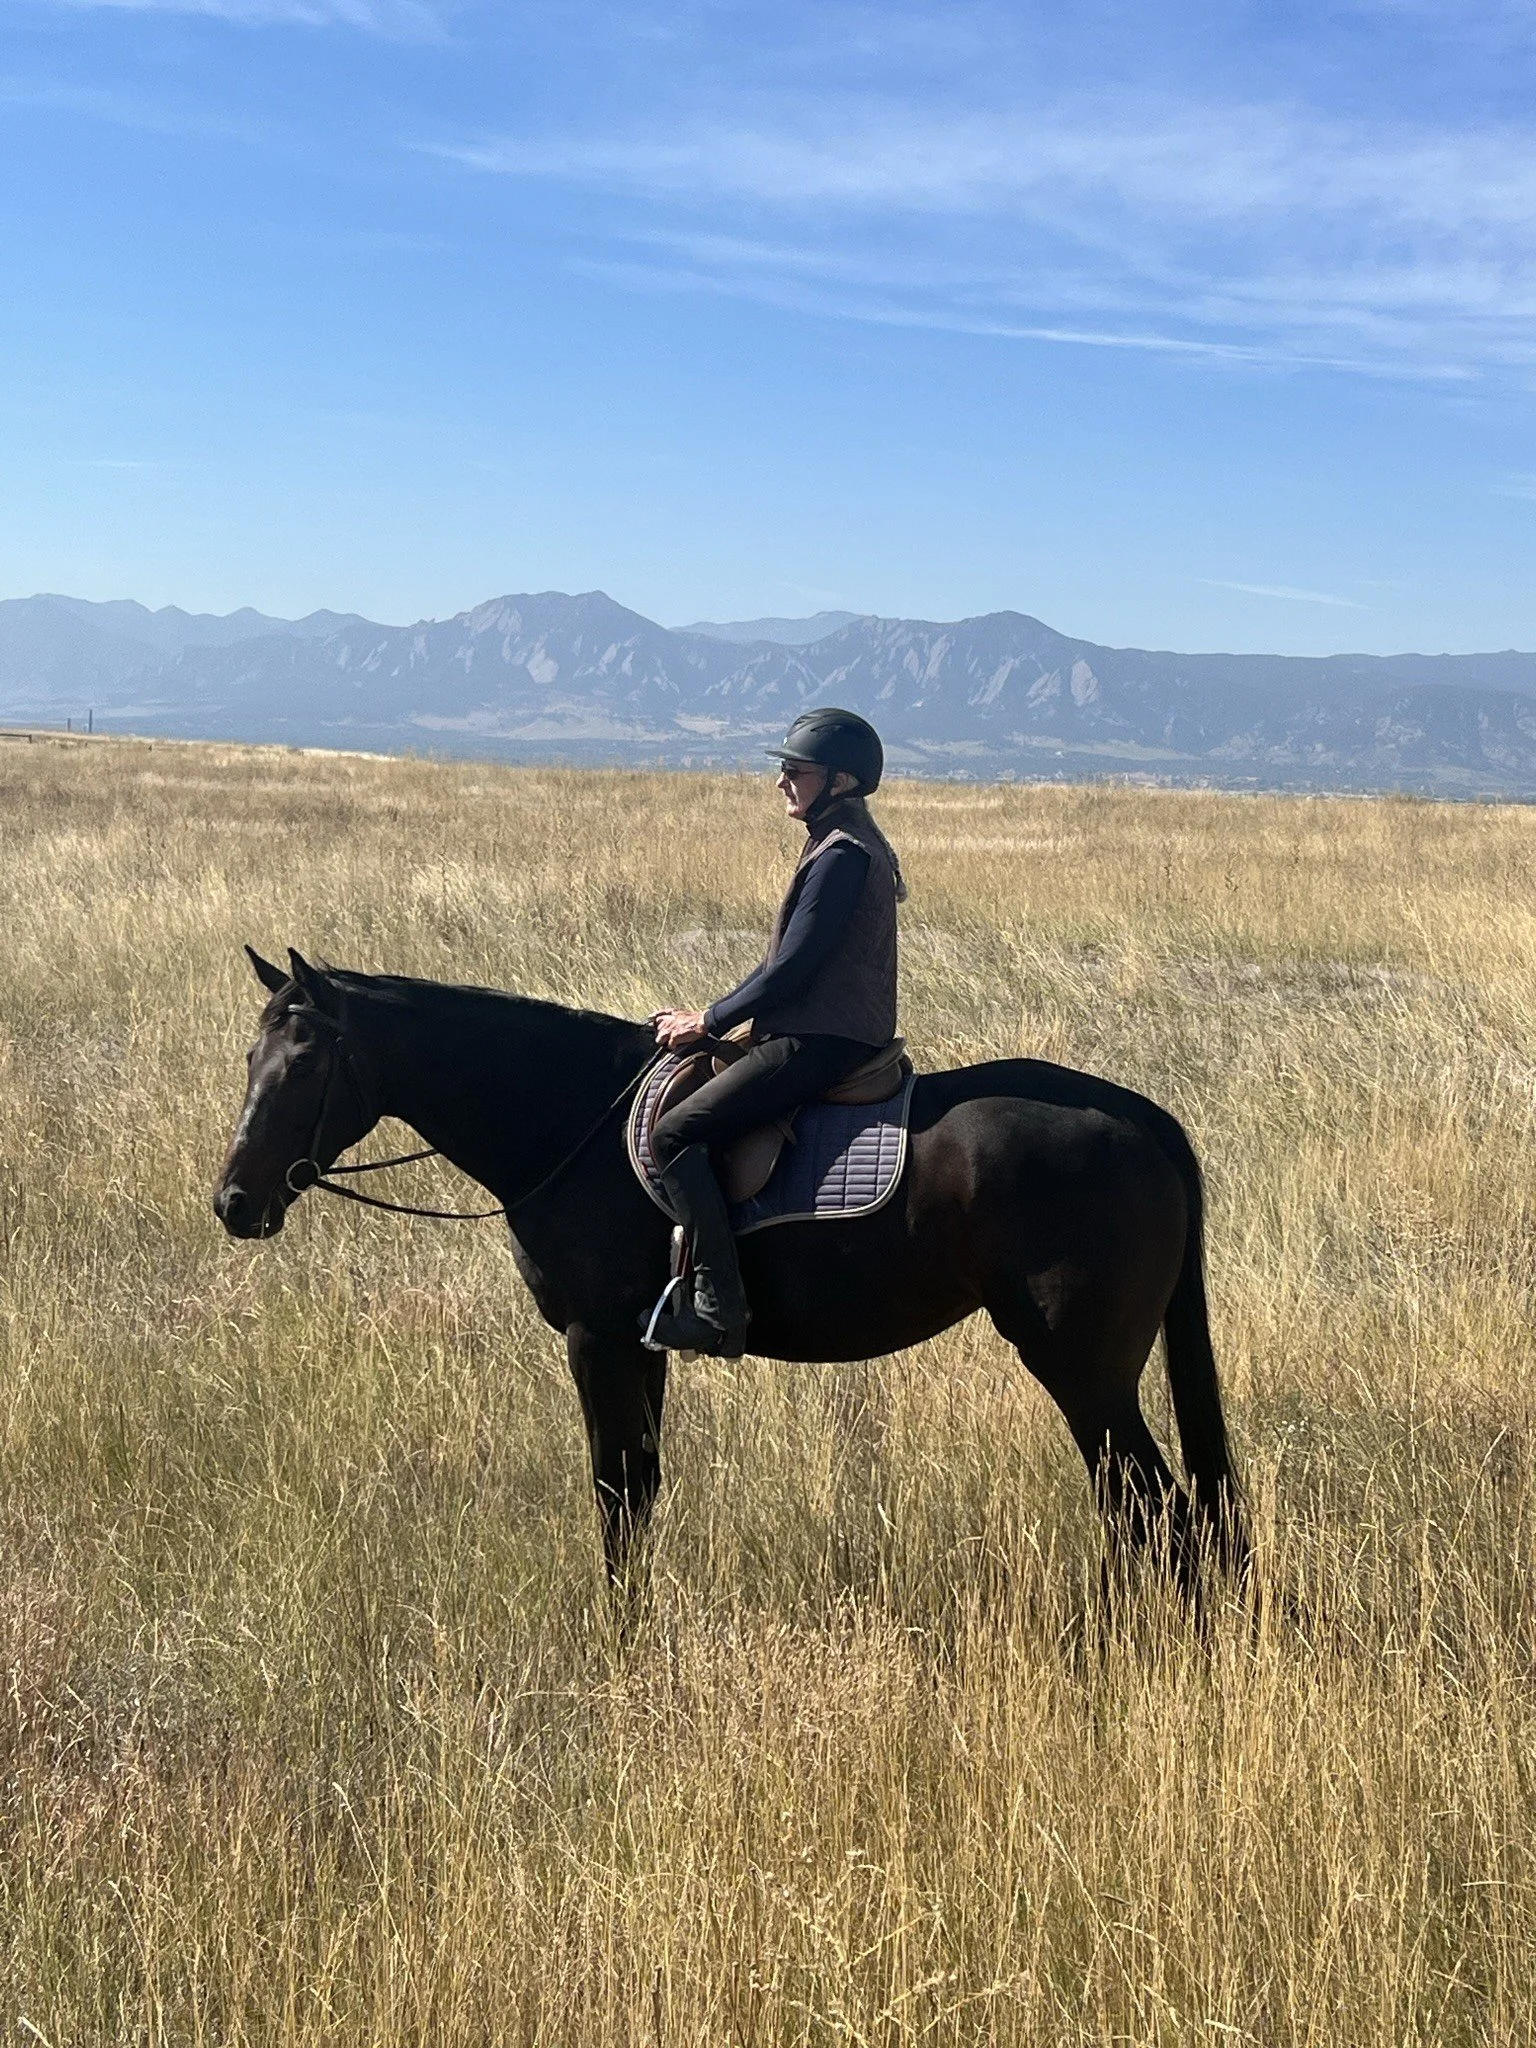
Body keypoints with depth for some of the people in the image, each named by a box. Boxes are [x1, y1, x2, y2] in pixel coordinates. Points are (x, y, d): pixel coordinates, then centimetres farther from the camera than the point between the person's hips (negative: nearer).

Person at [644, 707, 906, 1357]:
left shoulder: (841, 856, -15)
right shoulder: (846, 845, 17)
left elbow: (791, 969, -18)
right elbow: (789, 960, 21)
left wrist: (709, 1022, -7)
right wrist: (715, 1015, 15)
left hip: (819, 1042, -11)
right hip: (827, 1035, 11)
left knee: (673, 1132, -18)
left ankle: (718, 1307, -22)